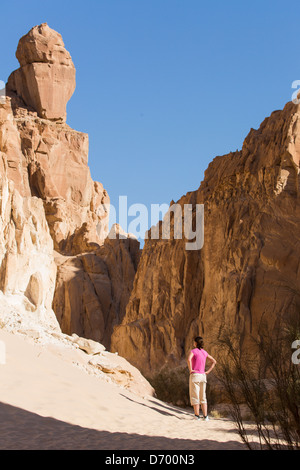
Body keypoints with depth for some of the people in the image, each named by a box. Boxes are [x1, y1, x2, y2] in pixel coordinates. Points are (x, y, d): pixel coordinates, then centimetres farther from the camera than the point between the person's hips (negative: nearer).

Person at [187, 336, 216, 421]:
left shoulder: (193, 351, -8)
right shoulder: (204, 352, 10)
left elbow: (189, 360, -28)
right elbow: (214, 361, 12)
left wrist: (190, 370, -16)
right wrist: (208, 371, 9)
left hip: (195, 375, -6)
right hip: (203, 376, 6)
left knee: (195, 397, 0)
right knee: (203, 397, 11)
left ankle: (197, 416, -1)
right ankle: (205, 416, 6)